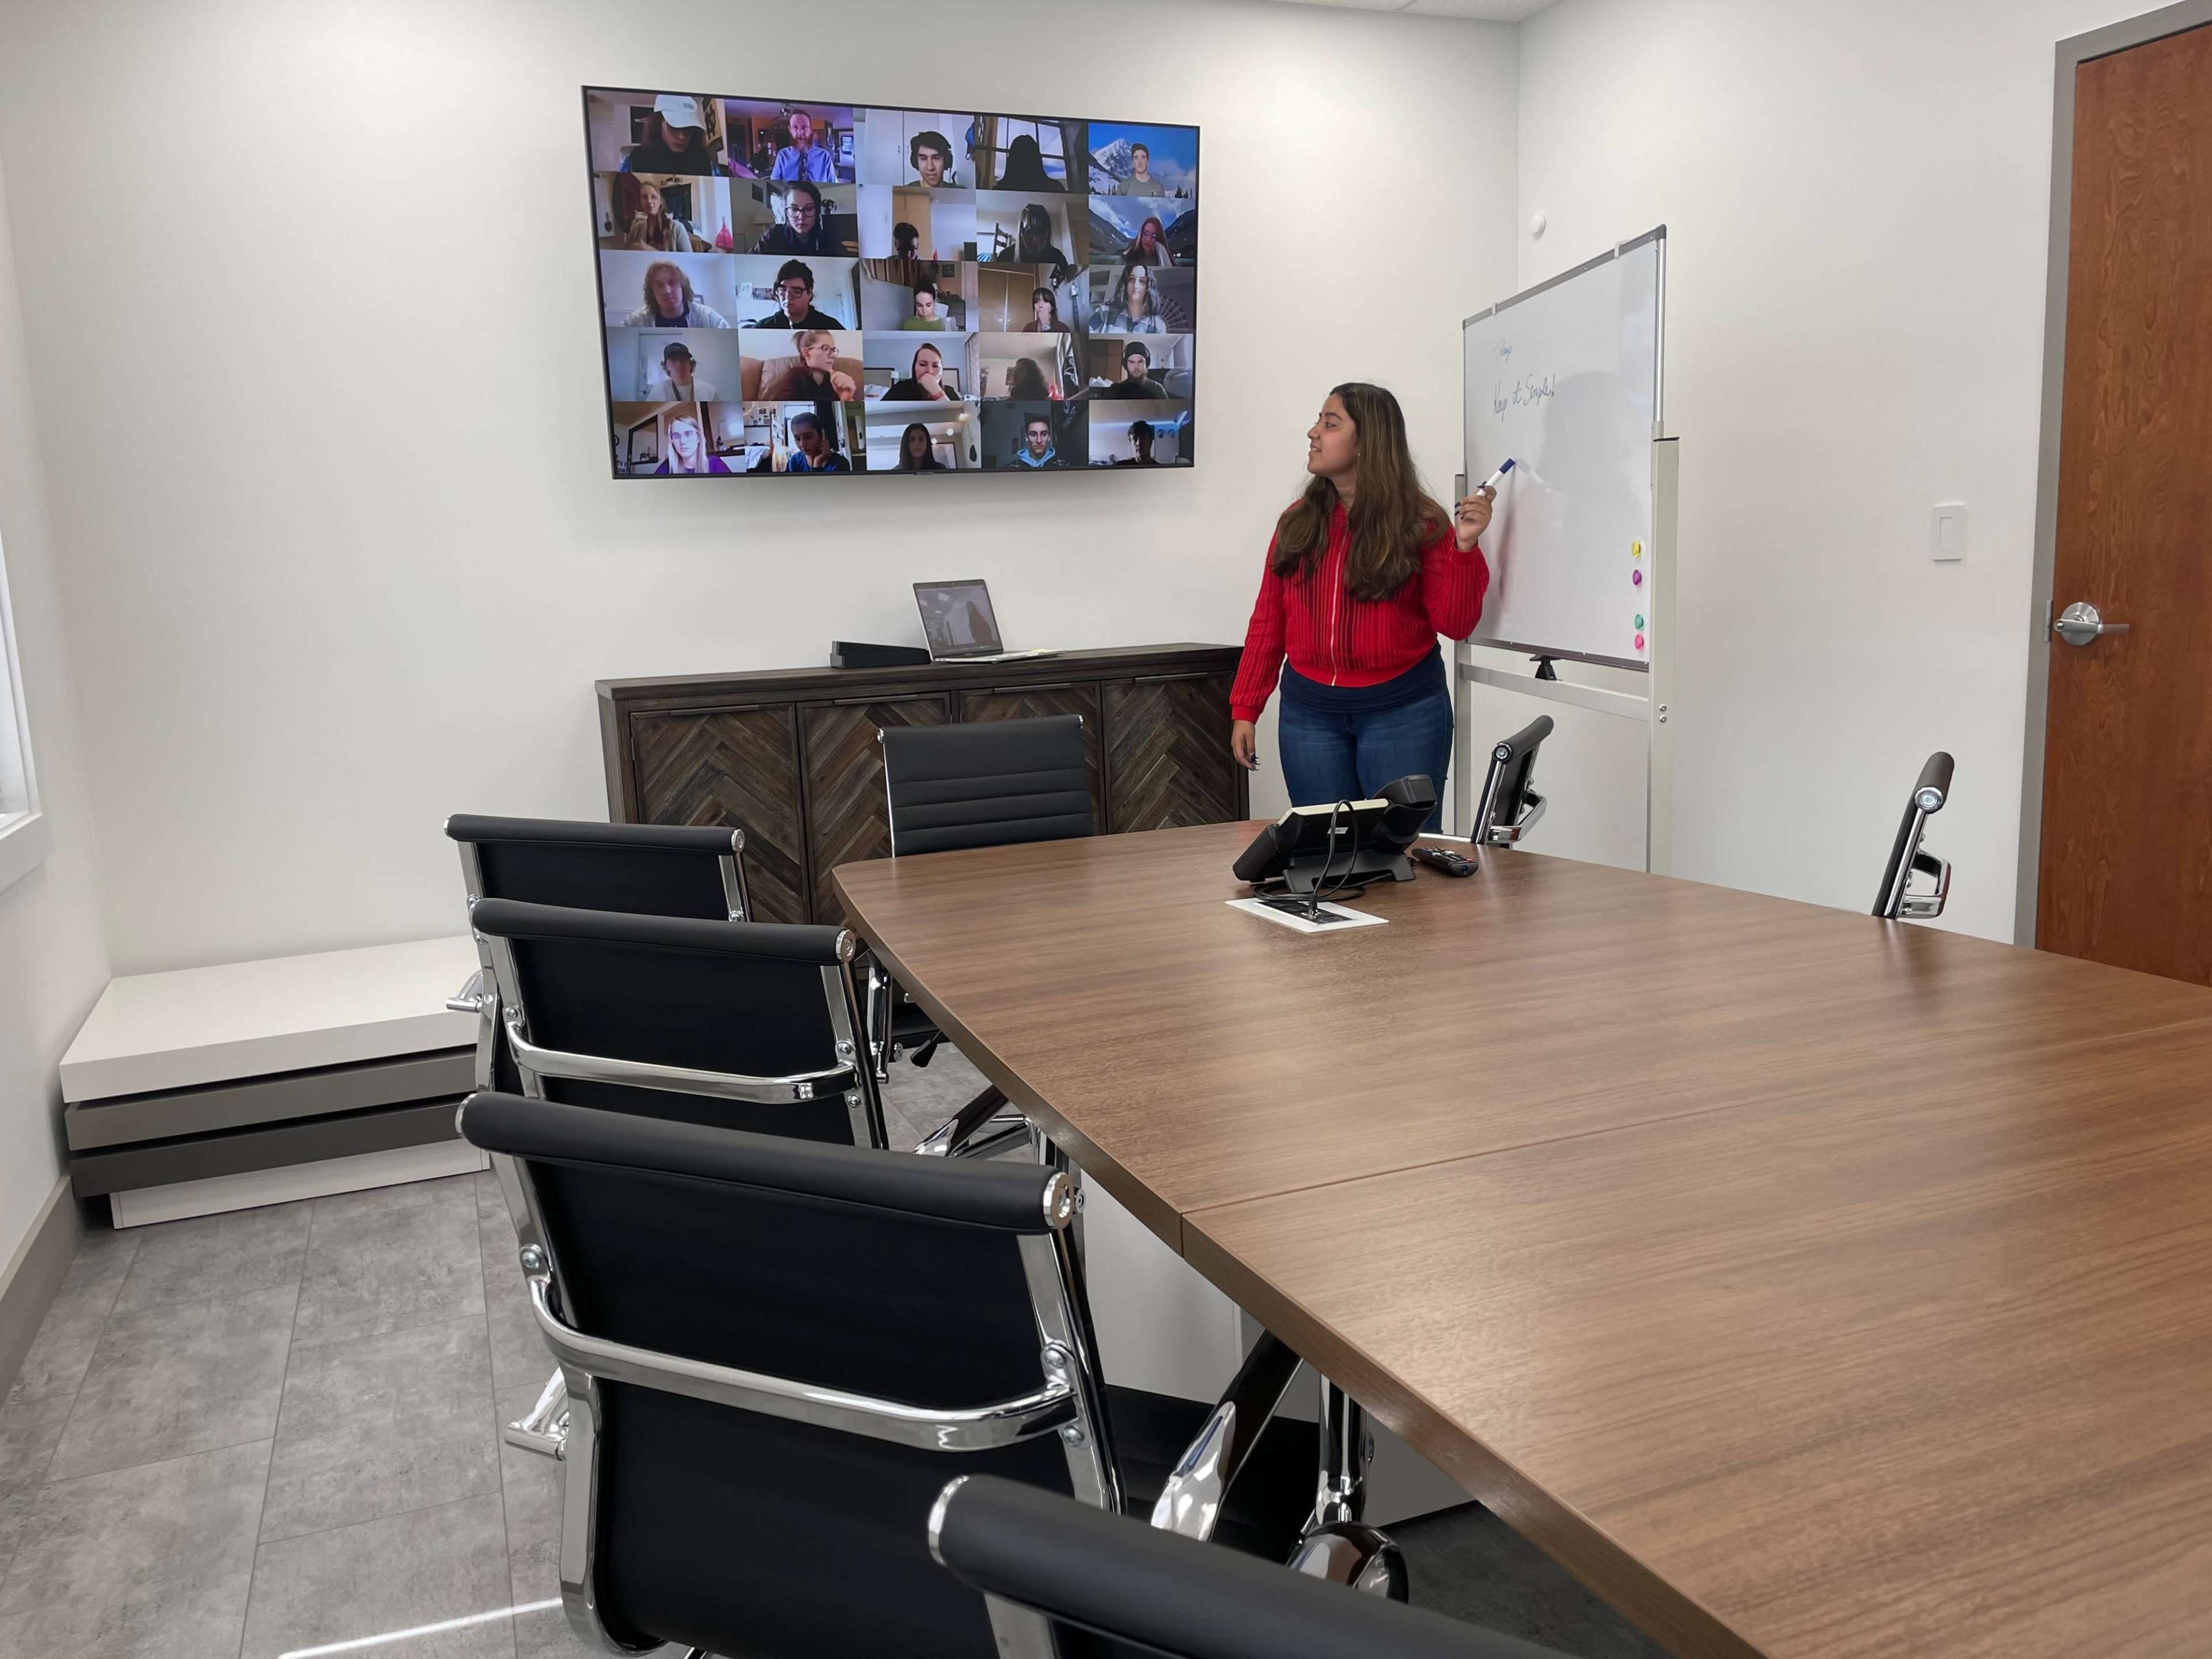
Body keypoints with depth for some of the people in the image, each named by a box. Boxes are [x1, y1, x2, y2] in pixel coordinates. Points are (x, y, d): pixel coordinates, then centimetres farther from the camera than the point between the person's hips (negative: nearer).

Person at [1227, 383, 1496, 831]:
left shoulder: (1422, 523, -5)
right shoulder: (1298, 521, 4)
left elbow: (1455, 625, -8)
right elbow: (1268, 622, 7)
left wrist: (1464, 547, -21)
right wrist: (1245, 709, 4)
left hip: (1404, 709, -3)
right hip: (1309, 712, 3)